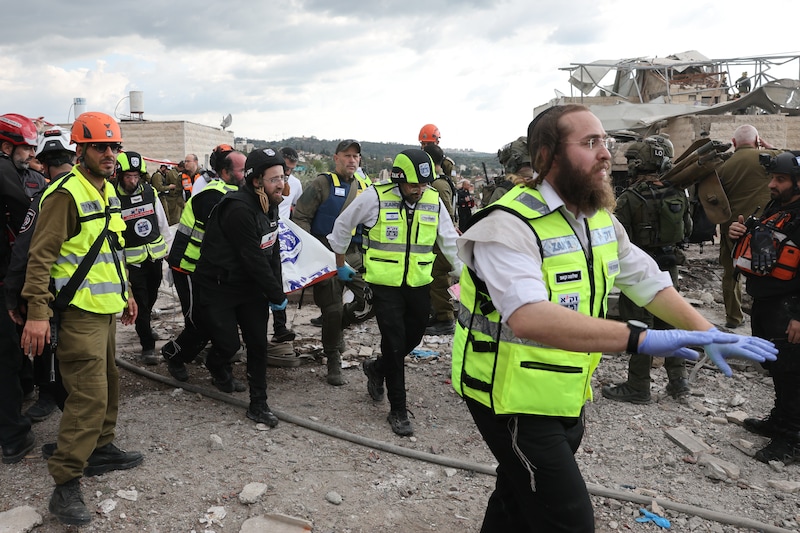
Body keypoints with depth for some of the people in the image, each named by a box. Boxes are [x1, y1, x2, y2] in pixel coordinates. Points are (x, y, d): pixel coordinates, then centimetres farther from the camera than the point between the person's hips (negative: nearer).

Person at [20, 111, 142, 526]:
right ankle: (65, 485, -1)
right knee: (89, 394, -10)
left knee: (107, 383, 18)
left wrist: (125, 293, 24)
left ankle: (100, 449, 35)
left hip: (105, 308, 9)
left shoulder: (108, 192, 14)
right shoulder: (66, 194, -15)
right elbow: (41, 256, -18)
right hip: (79, 310, -9)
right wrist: (37, 313, -23)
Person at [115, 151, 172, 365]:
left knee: (151, 299, 20)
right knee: (141, 304, -1)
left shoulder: (150, 193, 1)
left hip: (155, 257, 5)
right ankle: (148, 347, 8)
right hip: (132, 261, -4)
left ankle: (144, 325, 47)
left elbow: (163, 225, 9)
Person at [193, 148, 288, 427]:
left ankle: (258, 404, 16)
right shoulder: (239, 210, -28)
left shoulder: (270, 205, 2)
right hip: (218, 288, -7)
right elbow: (254, 260, -26)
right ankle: (217, 367, 37)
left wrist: (277, 290, 4)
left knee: (258, 344, 5)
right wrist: (277, 296, -16)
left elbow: (273, 251, 8)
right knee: (229, 344, -1)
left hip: (252, 286, 8)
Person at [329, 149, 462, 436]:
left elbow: (450, 241, 8)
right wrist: (340, 265, 9)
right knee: (394, 343, -3)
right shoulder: (375, 197, -11)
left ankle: (376, 368, 45)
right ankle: (398, 411, 11)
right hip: (385, 284, -4)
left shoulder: (434, 201, 0)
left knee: (413, 337, 15)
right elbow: (343, 226, 2)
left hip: (419, 284, 5)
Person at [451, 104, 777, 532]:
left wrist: (707, 333, 1)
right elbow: (529, 317, -40)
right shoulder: (510, 224, -25)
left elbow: (647, 281, 12)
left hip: (565, 394, 8)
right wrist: (637, 338, -44)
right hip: (513, 397, -8)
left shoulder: (600, 218, 4)